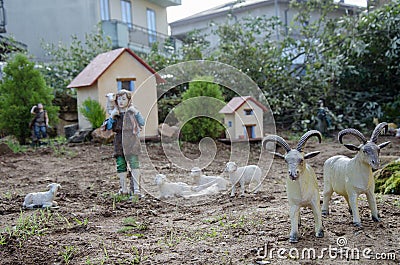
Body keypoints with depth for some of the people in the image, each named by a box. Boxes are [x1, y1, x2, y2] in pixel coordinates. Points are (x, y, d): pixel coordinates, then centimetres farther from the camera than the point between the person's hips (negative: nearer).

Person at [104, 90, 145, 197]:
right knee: (121, 166, 5)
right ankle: (124, 188, 15)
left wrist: (136, 112, -13)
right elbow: (108, 127, 8)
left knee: (134, 164, -11)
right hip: (119, 143, 4)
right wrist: (112, 116, -5)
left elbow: (142, 123, -2)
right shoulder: (115, 112, 11)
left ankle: (136, 188, -9)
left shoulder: (132, 111, 4)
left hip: (131, 142, -3)